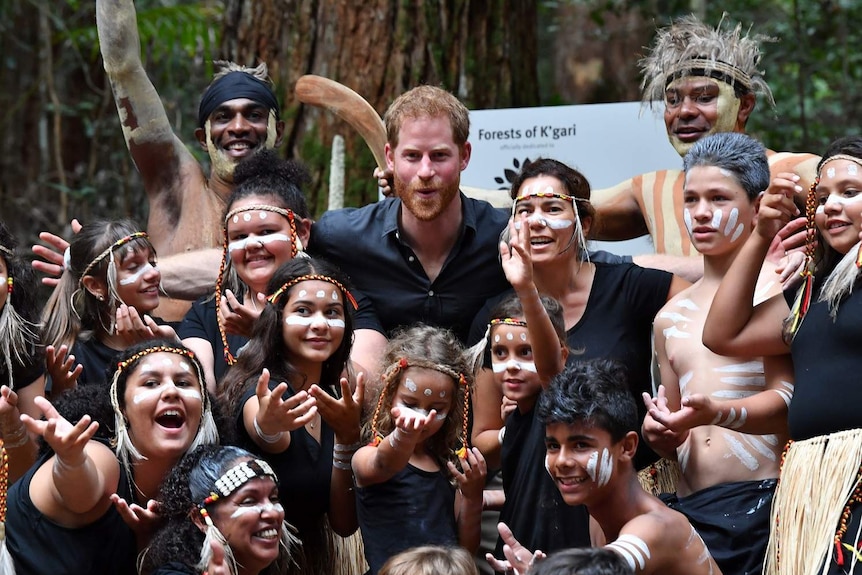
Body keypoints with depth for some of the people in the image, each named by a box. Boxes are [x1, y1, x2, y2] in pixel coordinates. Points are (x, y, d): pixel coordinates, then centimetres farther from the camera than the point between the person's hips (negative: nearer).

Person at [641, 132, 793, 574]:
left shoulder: (777, 290, 0)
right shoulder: (670, 317, 20)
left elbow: (786, 403, -11)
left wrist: (719, 413, -28)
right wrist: (657, 433, 4)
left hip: (759, 503, -5)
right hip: (687, 508, 6)